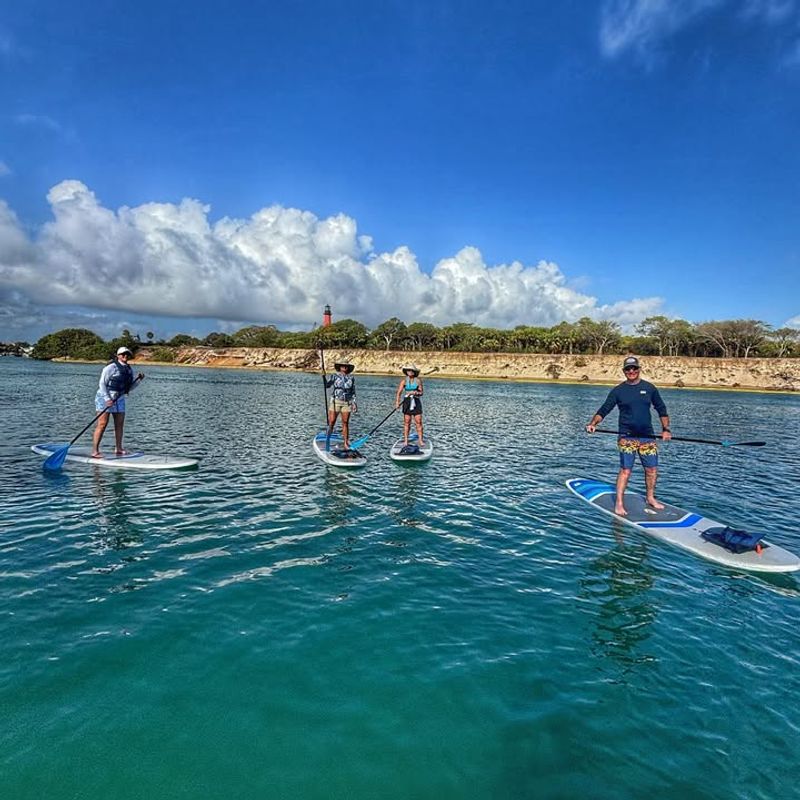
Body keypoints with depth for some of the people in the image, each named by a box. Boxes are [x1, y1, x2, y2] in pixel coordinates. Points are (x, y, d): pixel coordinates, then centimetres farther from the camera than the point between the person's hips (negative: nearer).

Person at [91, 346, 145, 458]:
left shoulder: (129, 370, 10)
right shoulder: (111, 368, -11)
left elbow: (129, 388, 14)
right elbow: (102, 384, -13)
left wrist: (138, 380, -2)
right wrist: (107, 399, -20)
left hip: (119, 399, 7)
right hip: (105, 398, -7)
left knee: (120, 424, 8)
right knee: (102, 424, -10)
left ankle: (118, 449, 19)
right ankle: (95, 451, -8)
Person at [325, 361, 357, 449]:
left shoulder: (351, 378, 9)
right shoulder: (335, 376, 2)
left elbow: (353, 392, 12)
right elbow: (327, 384, -10)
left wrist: (354, 403, 7)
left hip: (347, 403, 2)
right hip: (335, 401, -2)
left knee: (345, 423, 4)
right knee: (331, 422, -3)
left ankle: (346, 443, 10)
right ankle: (327, 441, 6)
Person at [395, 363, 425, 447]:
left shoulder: (418, 380, 1)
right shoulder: (404, 381, 0)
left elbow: (421, 393, 2)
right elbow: (399, 393, -6)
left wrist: (415, 392, -18)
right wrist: (397, 402, -19)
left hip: (416, 402, 0)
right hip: (407, 402, 0)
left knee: (418, 422, -2)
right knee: (406, 422, 2)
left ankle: (420, 440, 5)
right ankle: (405, 440, 8)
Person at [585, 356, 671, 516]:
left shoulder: (649, 388, 8)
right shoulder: (618, 390, 1)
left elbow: (661, 409, 15)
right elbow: (604, 410, -2)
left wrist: (666, 429, 7)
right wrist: (593, 423, -17)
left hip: (647, 436, 3)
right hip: (627, 437, -3)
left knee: (652, 469, 8)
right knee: (625, 470, -7)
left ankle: (650, 498, 28)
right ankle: (619, 503, -1)